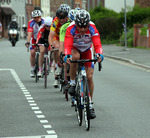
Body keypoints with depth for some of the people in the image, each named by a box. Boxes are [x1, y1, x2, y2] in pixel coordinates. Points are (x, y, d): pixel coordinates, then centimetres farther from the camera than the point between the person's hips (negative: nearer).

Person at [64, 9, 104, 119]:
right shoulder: (71, 29, -32)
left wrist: (99, 54, -57)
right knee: (75, 57, -39)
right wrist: (67, 56, -59)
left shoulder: (92, 28, -30)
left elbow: (97, 44, -37)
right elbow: (67, 45, -40)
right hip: (75, 49, -1)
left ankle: (90, 105, 4)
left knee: (89, 76, -9)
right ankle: (72, 83, -19)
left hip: (87, 50, 1)